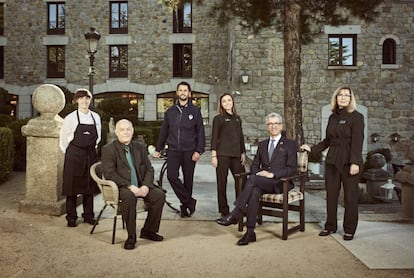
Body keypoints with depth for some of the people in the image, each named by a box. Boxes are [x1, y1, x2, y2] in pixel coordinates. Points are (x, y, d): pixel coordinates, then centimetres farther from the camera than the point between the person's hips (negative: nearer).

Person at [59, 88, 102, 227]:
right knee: (72, 186, 1)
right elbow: (63, 139, 2)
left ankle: (88, 215, 21)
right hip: (74, 156, -3)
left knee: (89, 186, 9)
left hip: (91, 155, 3)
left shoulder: (96, 117, 6)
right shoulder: (70, 118, -5)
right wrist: (70, 153, 3)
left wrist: (92, 148, 11)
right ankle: (71, 218, 13)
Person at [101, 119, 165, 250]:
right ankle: (131, 236, -19)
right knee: (129, 196, -36)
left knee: (160, 195, -17)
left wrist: (145, 186, -12)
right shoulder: (108, 149, -2)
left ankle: (148, 230, 2)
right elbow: (109, 174, -13)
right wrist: (129, 186, -23)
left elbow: (149, 169, 9)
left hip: (141, 186, 5)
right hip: (120, 187, -5)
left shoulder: (140, 148, 13)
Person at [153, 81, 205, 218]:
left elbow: (200, 132, 0)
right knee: (171, 176, -13)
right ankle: (190, 202, -2)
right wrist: (158, 149, 14)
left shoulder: (195, 111, 2)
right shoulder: (170, 111, 10)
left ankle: (185, 206, 21)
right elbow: (163, 131, 15)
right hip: (173, 150, 2)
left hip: (189, 151, -2)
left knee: (188, 179, 5)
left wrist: (199, 150, -9)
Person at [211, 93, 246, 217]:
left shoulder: (237, 118, 15)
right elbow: (214, 137, -2)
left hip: (236, 154, 5)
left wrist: (243, 152, 13)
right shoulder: (218, 118, 1)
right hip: (222, 154, -4)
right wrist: (213, 155, -9)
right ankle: (224, 210, 13)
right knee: (222, 182, 2)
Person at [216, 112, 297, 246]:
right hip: (262, 182, 4)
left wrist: (272, 174, -16)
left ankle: (234, 214, -31)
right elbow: (255, 165, 19)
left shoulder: (290, 144, 6)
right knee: (254, 191, -33)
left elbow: (292, 169, -3)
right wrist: (258, 173, -5)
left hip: (280, 183, -4)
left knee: (252, 179, -32)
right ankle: (250, 232, -33)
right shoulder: (262, 144, 21)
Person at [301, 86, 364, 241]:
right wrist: (312, 149, 12)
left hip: (349, 161, -5)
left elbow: (357, 141, -12)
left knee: (350, 196, 2)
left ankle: (349, 230, 15)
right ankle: (330, 226, 21)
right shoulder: (332, 117, 13)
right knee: (331, 194, 9)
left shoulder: (356, 117, -4)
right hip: (332, 160, 6)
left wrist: (354, 162, -19)